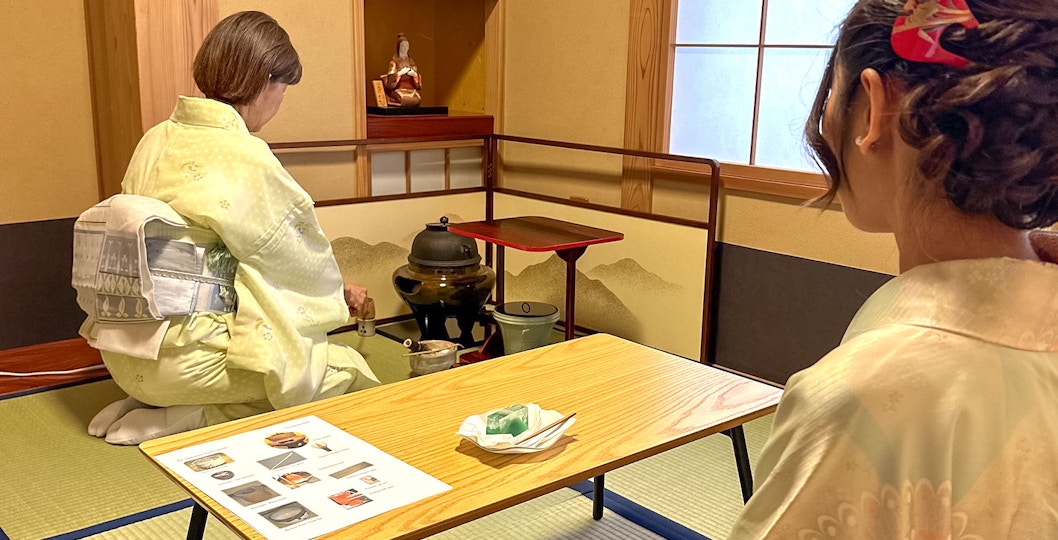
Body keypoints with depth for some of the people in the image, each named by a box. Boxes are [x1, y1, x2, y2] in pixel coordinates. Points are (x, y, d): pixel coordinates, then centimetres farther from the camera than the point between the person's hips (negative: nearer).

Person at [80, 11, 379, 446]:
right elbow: (299, 258, -5)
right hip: (180, 359, -8)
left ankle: (149, 403, 10)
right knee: (347, 369, 3)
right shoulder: (244, 157, -17)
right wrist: (335, 296, 19)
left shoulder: (157, 140, 6)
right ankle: (191, 419, -4)